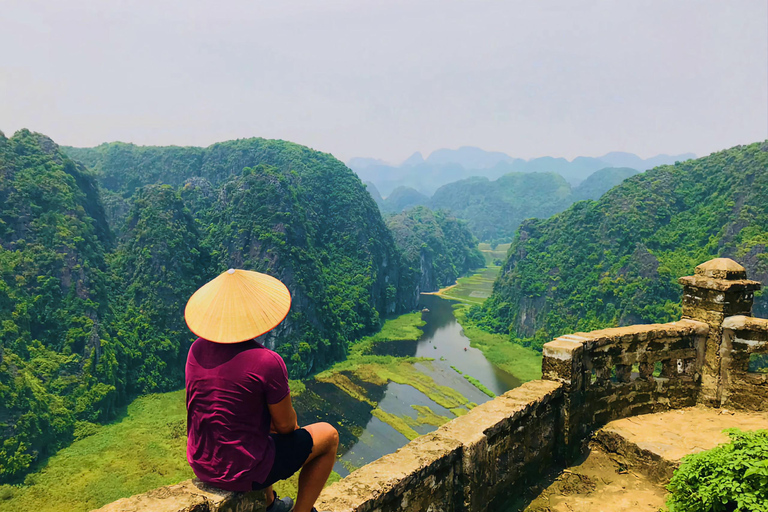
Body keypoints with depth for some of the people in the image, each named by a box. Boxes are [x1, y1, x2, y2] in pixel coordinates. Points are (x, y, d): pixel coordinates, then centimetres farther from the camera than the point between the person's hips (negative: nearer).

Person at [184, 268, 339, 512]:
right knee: (329, 435, 12)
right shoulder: (267, 362, -26)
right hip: (243, 471, -6)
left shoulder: (197, 349, -5)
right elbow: (285, 424, -14)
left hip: (201, 464, 7)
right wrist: (292, 425, 10)